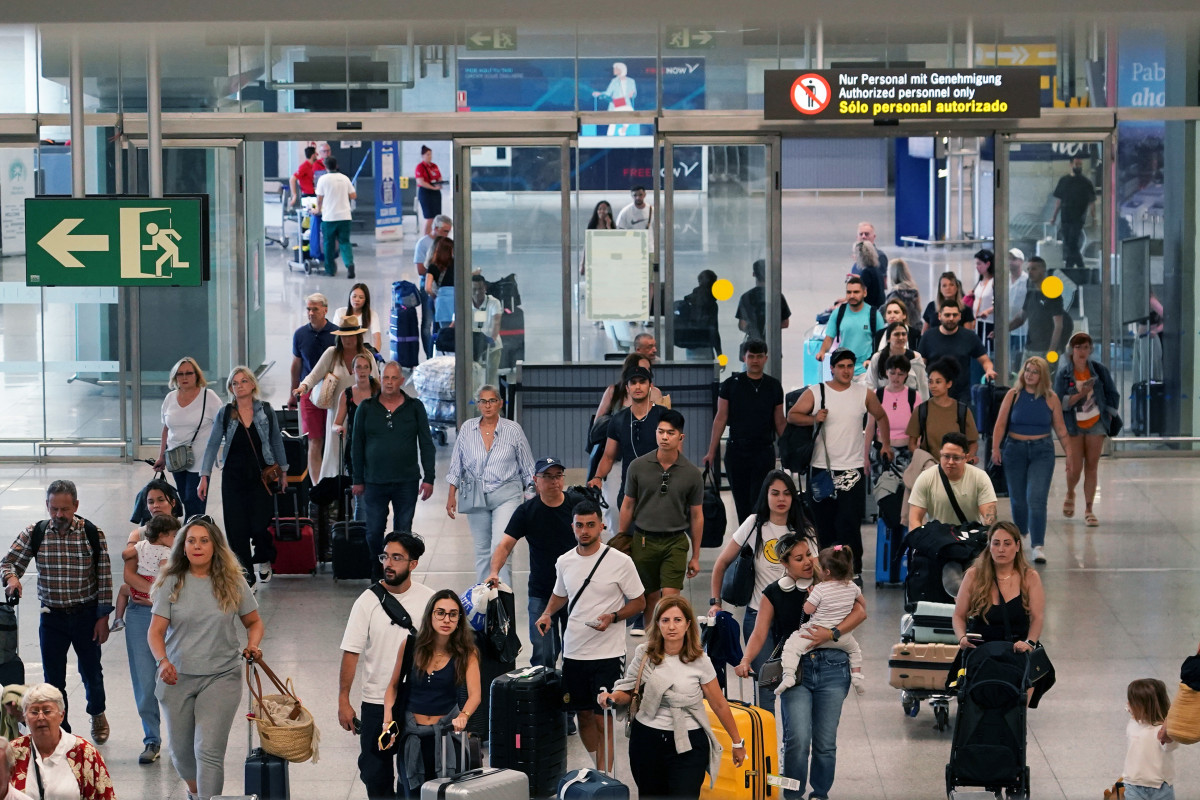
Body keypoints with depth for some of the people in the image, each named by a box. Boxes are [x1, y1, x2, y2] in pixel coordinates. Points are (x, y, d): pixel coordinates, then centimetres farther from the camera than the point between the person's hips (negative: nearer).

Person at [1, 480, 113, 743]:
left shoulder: (93, 534, -10)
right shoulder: (34, 534, -6)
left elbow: (104, 576, -5)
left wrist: (103, 617, -6)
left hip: (86, 614, -1)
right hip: (51, 617, 1)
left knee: (91, 672, 14)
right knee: (53, 679, 5)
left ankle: (97, 713, 44)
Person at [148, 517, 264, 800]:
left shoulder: (232, 583, 0)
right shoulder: (172, 583, -2)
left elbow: (254, 621, 12)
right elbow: (156, 631, -6)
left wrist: (253, 645, -10)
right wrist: (163, 661, -24)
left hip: (221, 678, -1)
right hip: (177, 678, 2)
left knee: (209, 750, -12)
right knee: (180, 748, 14)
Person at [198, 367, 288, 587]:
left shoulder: (265, 411, 2)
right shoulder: (225, 414, 1)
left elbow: (277, 441, 11)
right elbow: (212, 445, 0)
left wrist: (283, 470, 13)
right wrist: (204, 476, -6)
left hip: (261, 476, -1)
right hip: (234, 477, 1)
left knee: (259, 526, -7)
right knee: (237, 529, -1)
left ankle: (264, 560, 24)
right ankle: (247, 576, 11)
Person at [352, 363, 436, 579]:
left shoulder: (414, 407, 5)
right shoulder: (366, 408, 5)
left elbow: (426, 444, 6)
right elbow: (357, 446, 8)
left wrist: (428, 478, -1)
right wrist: (357, 480, 4)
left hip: (407, 482, 0)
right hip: (375, 482, 0)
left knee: (403, 533, 5)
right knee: (374, 534, 0)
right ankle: (379, 577, 16)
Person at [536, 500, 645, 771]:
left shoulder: (620, 562, -7)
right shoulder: (564, 562, 6)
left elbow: (639, 602, -1)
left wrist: (613, 617, -17)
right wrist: (548, 614, 4)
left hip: (608, 654, -5)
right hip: (573, 653, 5)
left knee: (603, 719, -6)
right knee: (584, 716, 12)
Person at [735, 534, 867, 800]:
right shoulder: (774, 594, 9)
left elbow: (860, 610, -3)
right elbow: (759, 634, 1)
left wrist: (832, 633, -16)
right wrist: (745, 661, -17)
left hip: (831, 666, 1)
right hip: (795, 668, -1)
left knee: (825, 743, 1)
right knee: (798, 738, -15)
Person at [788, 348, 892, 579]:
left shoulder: (864, 394, 6)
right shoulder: (815, 393, 2)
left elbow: (881, 417, 21)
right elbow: (792, 416, 0)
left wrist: (886, 444, 15)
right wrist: (813, 418, -17)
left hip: (852, 471, -1)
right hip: (821, 470, 1)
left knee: (849, 523, -11)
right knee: (824, 525, 7)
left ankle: (854, 570, -9)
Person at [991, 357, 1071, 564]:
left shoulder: (1051, 399, 2)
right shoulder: (1013, 395, 2)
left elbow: (1060, 429, 8)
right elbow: (1000, 424, -2)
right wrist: (995, 448, -14)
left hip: (1042, 452, -2)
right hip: (1015, 450, 2)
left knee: (1036, 498, -15)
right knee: (1017, 498, 11)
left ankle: (1038, 546, -19)